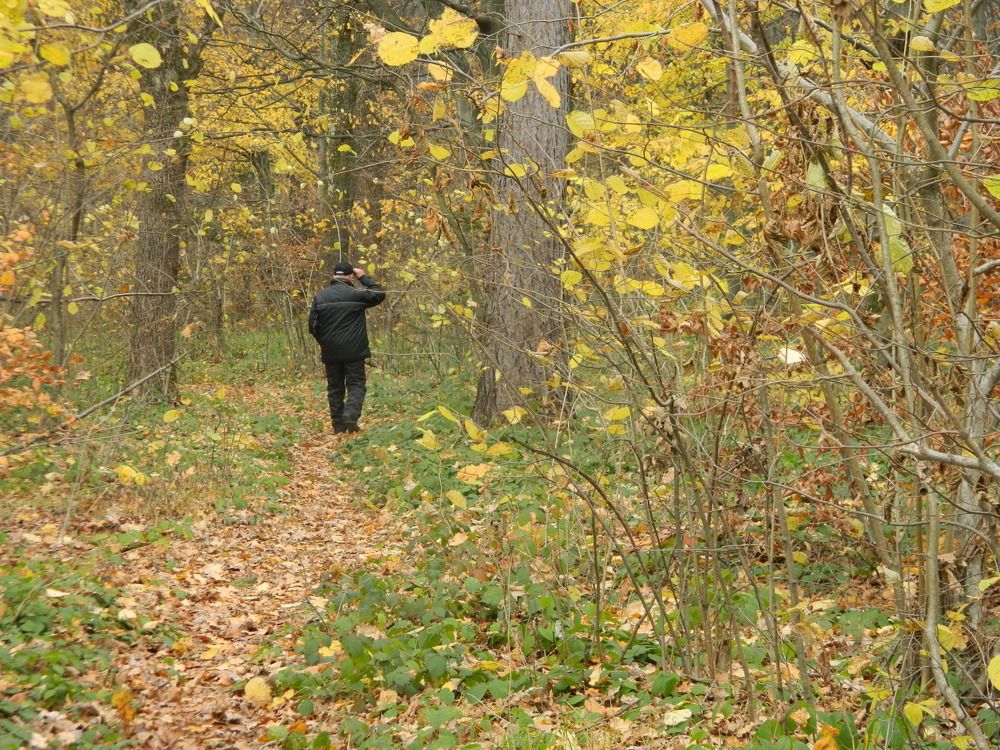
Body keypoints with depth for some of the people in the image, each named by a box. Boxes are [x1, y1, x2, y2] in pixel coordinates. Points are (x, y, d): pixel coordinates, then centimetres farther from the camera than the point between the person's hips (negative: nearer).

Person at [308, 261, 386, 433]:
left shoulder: (320, 297, 3)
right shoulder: (356, 294, -7)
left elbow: (312, 325, 5)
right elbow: (379, 294, 8)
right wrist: (364, 277, 15)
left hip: (330, 352, 3)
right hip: (353, 351, -3)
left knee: (335, 388, 11)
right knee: (356, 385, 3)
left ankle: (339, 426, 11)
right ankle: (351, 415, -20)